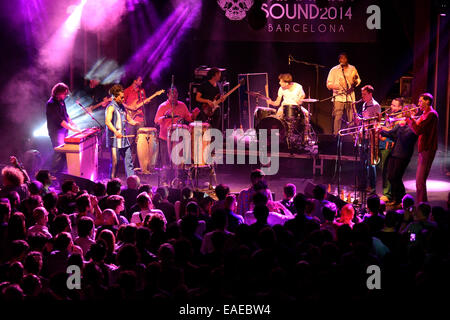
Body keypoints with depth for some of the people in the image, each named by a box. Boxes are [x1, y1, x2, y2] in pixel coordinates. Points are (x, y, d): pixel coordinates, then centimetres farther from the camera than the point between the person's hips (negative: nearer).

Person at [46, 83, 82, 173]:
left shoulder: (61, 101, 11)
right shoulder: (51, 104, -17)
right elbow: (59, 119, -23)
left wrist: (71, 122, 7)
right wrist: (71, 128, -24)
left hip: (63, 130, 9)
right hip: (56, 131, -9)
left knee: (64, 152, 9)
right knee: (60, 151, -13)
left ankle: (59, 173, 17)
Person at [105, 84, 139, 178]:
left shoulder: (122, 107, 14)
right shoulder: (111, 107, -10)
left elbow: (129, 119, 25)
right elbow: (107, 122, -24)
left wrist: (135, 123, 3)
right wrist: (115, 132, -39)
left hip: (124, 139, 8)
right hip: (115, 140, -8)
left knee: (128, 161, 6)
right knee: (115, 162, -3)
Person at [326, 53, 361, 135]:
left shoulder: (352, 69, 14)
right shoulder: (334, 70, 8)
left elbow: (358, 80, 18)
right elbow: (329, 83, 8)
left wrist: (355, 81, -6)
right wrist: (333, 86, -15)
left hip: (350, 97, 2)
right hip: (338, 97, -2)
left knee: (351, 118, -1)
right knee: (337, 117, -10)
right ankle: (336, 136, -7)